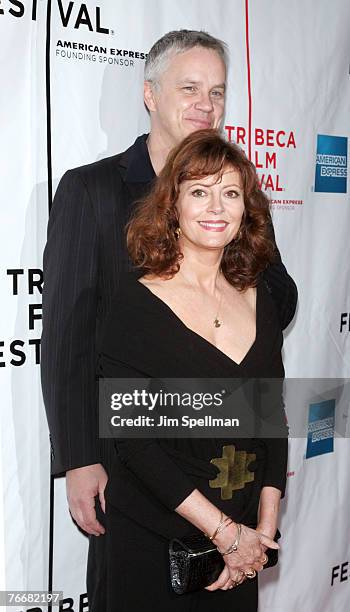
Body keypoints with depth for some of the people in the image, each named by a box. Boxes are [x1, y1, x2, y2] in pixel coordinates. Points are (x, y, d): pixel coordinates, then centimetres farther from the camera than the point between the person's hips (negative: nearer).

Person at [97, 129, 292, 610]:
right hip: (152, 540, -4)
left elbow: (273, 420, 5)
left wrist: (265, 526, -5)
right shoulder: (137, 304, -12)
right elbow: (132, 439, -17)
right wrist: (226, 532, -16)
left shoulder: (259, 300, 3)